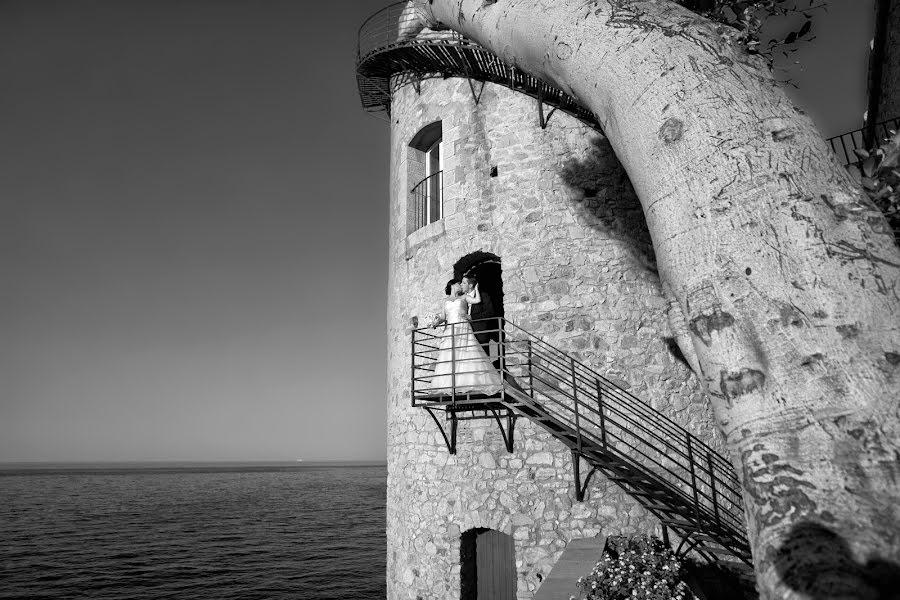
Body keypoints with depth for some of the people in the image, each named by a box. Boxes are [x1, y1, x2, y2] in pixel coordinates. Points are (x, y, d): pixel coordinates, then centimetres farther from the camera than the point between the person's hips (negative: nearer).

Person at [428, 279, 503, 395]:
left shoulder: (464, 297, 18)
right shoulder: (446, 301, 23)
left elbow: (477, 300, 4)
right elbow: (443, 318, 19)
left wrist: (476, 288, 15)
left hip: (463, 329, -1)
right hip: (450, 331, 2)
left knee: (467, 356, -14)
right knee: (449, 358, -11)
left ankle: (469, 385, -17)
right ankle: (451, 386, -15)